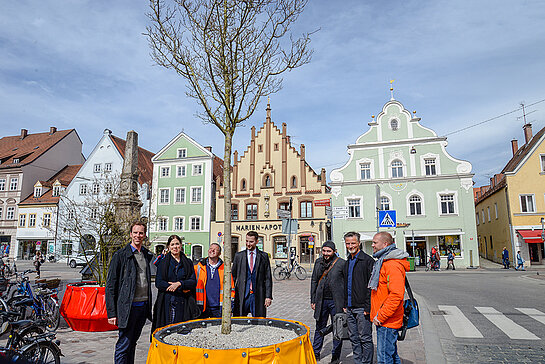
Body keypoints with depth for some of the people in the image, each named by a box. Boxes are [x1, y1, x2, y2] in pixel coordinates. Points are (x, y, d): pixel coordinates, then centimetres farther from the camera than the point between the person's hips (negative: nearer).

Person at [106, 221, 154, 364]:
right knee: (124, 345, 0)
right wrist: (111, 312, -11)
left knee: (132, 343, 16)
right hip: (128, 307, -5)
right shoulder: (120, 255, -7)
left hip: (143, 306, 5)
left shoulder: (147, 255, 10)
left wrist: (148, 305, 14)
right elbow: (110, 285, -7)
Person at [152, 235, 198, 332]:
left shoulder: (188, 263, 11)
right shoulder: (163, 262, 7)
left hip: (183, 303, 1)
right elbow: (158, 283, -3)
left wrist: (179, 283, -15)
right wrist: (181, 290, -9)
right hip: (167, 302, -1)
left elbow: (193, 282, 4)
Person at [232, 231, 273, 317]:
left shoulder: (264, 256, 4)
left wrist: (268, 296, -4)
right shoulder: (238, 256, 6)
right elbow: (233, 276, 9)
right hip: (242, 295, 1)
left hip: (258, 296, 0)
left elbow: (268, 278, 3)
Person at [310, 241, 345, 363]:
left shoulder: (341, 263, -8)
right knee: (320, 328, 14)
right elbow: (314, 281, 11)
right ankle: (315, 353, 27)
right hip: (321, 301, 4)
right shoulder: (318, 262, 5)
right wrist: (313, 300, 9)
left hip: (336, 301, -3)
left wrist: (346, 303, -8)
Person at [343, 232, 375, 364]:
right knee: (354, 338, 14)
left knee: (365, 339, 2)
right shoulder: (347, 262, 15)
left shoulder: (367, 260, -10)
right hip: (349, 308, 8)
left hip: (362, 308, -7)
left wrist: (368, 306, -17)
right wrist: (345, 304, 16)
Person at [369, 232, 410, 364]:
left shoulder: (393, 265, -19)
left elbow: (396, 295, -27)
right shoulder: (382, 262, 15)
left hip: (387, 322, -10)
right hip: (383, 319, 10)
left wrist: (380, 317, -21)